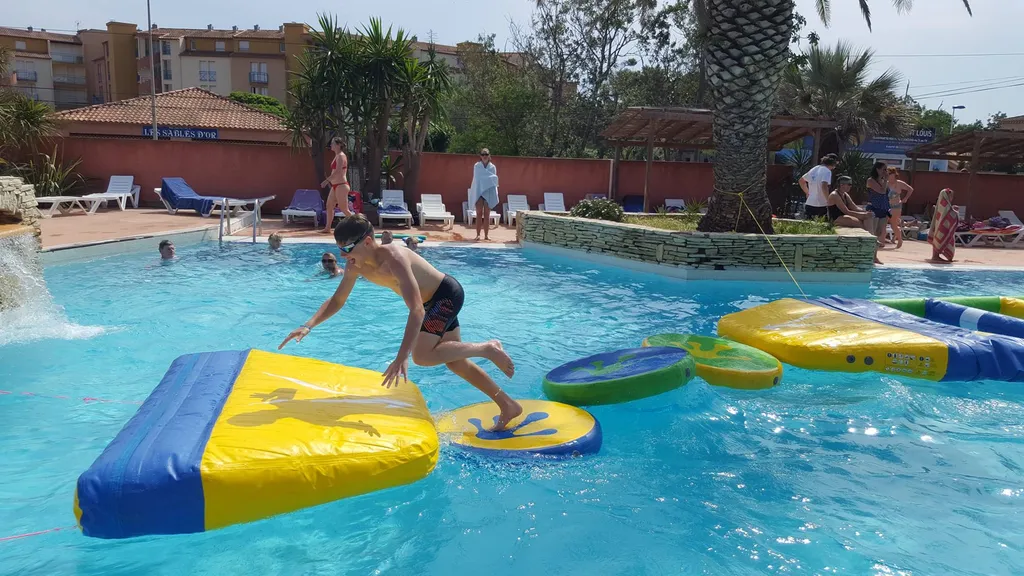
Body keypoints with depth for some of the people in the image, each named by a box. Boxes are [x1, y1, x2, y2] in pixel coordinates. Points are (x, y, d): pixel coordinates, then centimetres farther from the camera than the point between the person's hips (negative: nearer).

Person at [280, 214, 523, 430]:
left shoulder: (393, 258, -34)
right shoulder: (355, 265, -9)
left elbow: (416, 310, -42)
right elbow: (337, 300, 4)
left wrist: (402, 358, -50)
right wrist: (309, 326, -12)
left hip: (447, 293, -9)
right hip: (434, 301, 9)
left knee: (422, 355, -24)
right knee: (455, 361, 12)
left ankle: (487, 348, -4)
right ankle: (508, 406, 25)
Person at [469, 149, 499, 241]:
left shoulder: (493, 167, 7)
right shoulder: (476, 166, 3)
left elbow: (494, 179, 8)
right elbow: (476, 178, -1)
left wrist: (495, 194, 2)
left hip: (489, 192, 1)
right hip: (479, 191, -1)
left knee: (487, 214, 1)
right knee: (479, 213, -4)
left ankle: (486, 235, 2)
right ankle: (478, 234, -3)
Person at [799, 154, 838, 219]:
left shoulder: (814, 169, 15)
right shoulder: (827, 171, -9)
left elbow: (801, 181, 26)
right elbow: (824, 186, -24)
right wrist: (829, 201, -17)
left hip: (809, 204, 8)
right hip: (820, 206, -8)